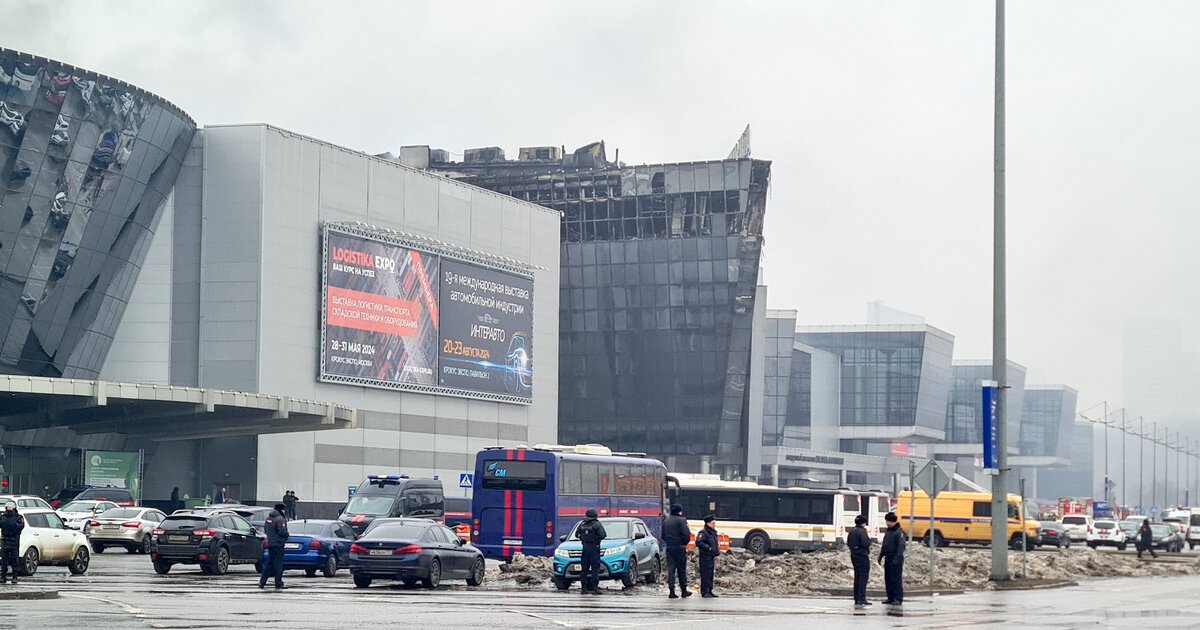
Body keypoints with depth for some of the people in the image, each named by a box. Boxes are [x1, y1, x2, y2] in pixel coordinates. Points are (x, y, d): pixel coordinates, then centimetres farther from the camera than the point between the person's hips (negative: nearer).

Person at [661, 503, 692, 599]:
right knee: (681, 570, 6)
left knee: (670, 569, 3)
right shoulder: (681, 520, -10)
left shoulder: (665, 521, 10)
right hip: (680, 548, -5)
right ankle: (684, 590, 13)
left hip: (669, 548, 5)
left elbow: (663, 535, 14)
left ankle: (672, 591, -4)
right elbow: (686, 534, -16)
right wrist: (685, 543, 0)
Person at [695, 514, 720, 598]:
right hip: (705, 557, -9)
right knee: (705, 574, -9)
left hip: (712, 556, 9)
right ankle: (705, 592, -8)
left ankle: (709, 591, 18)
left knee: (711, 574, 12)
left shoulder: (713, 532, 18)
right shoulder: (703, 532, -12)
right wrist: (708, 548, -21)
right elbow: (698, 542, -22)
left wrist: (717, 552, 16)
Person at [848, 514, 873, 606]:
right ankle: (861, 599, -11)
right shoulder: (862, 531, -15)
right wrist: (869, 539, -5)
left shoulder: (851, 531, 11)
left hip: (854, 556, 9)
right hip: (862, 556, -9)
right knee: (863, 577, -6)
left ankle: (856, 599, 15)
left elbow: (848, 543, 16)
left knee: (857, 577, 13)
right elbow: (865, 543, -23)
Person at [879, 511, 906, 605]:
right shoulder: (888, 531, 16)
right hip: (888, 558, 9)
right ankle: (891, 598, 16)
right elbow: (884, 545, 24)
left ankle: (898, 598, -7)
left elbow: (901, 546, -18)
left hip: (896, 559, -9)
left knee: (896, 579, -8)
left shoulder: (899, 532, -11)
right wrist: (881, 555, 20)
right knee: (888, 579, 10)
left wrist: (897, 557, -25)